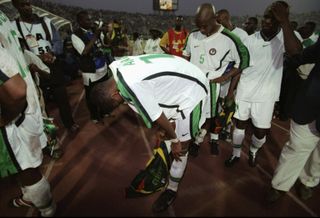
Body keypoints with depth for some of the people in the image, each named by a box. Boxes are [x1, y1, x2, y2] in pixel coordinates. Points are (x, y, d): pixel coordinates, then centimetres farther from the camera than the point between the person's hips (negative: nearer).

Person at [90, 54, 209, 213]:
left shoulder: (132, 85, -32)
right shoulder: (118, 68, -2)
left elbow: (158, 118, -23)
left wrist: (175, 142, -6)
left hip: (192, 90, -9)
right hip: (182, 81, 9)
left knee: (180, 147, 2)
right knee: (170, 129, 23)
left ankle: (172, 190, 22)